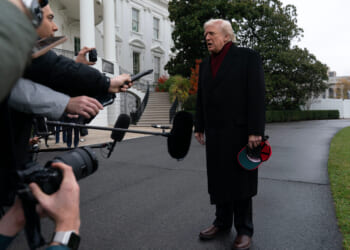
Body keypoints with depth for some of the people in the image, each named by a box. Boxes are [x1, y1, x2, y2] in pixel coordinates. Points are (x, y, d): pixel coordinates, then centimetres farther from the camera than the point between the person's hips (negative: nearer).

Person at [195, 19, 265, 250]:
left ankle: (244, 229, 19)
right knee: (218, 180, 10)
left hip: (240, 132, -5)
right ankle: (222, 222, 27)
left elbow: (257, 95, -11)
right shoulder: (206, 64, 14)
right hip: (215, 135, 5)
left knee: (240, 181, 5)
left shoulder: (248, 57, -4)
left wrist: (256, 131, -16)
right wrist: (199, 127, 11)